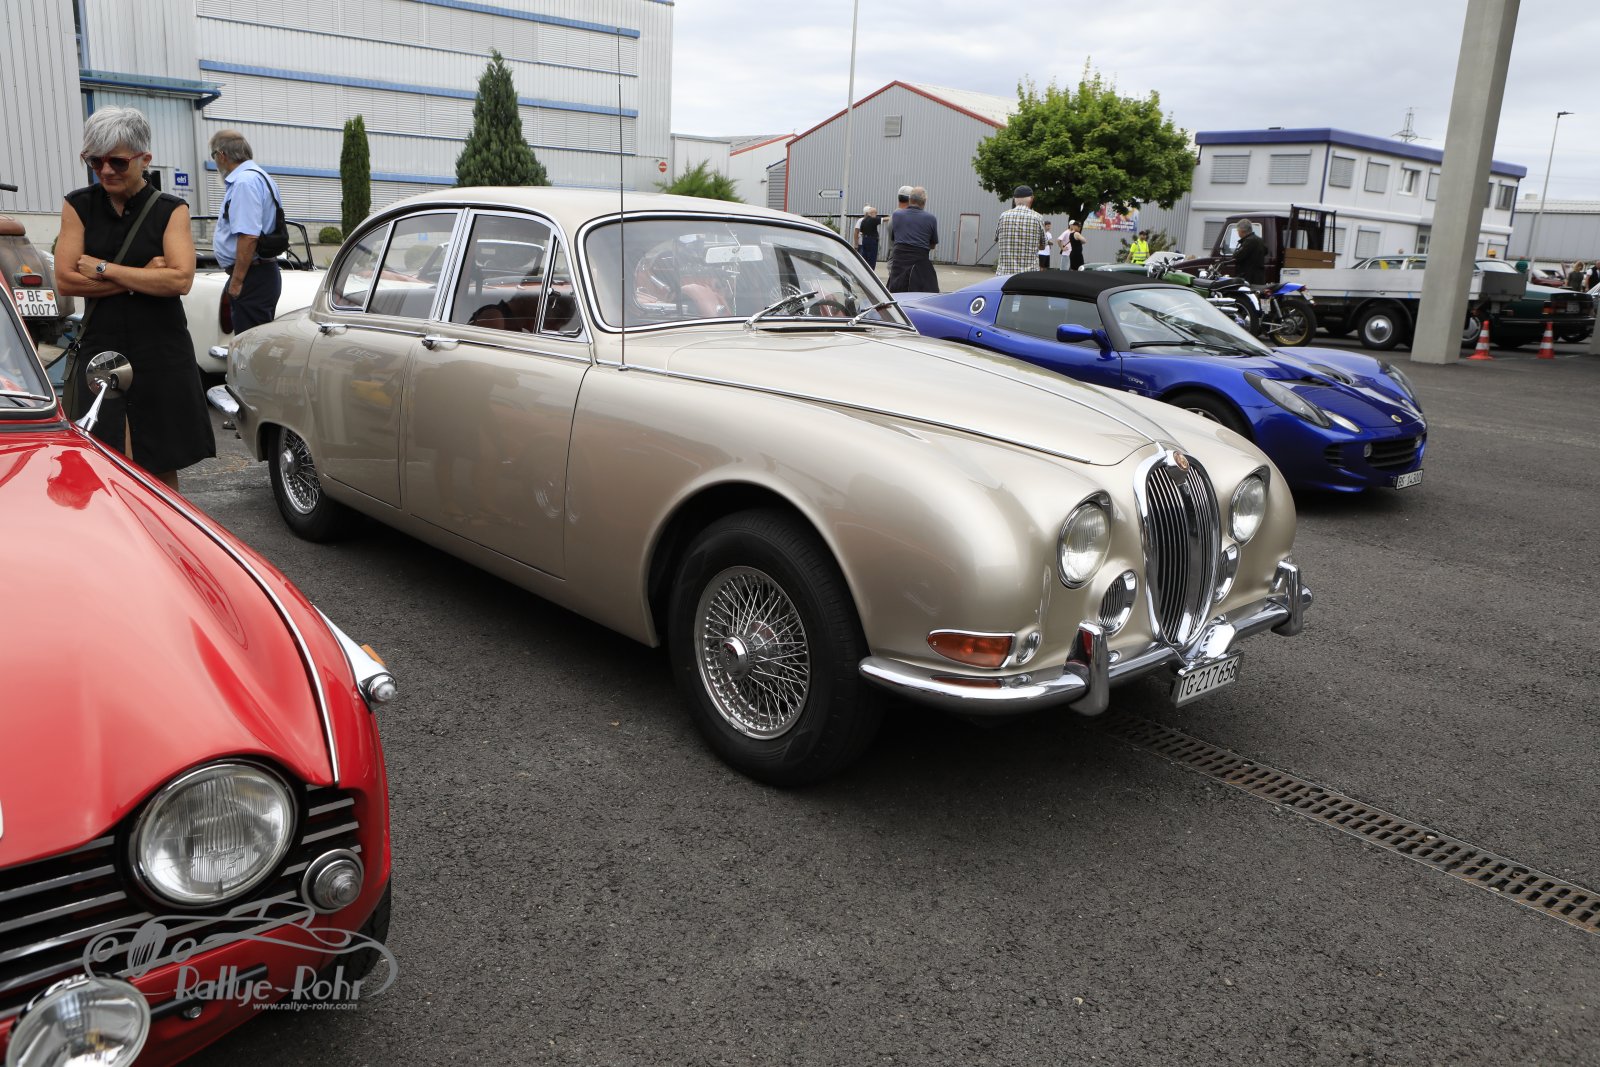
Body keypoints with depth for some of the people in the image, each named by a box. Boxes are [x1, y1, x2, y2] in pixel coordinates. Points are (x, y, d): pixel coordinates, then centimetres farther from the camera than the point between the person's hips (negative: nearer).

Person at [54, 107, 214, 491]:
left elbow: (180, 280, -11)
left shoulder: (171, 210, 3)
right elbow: (65, 280, -3)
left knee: (161, 466, 7)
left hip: (162, 353, 0)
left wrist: (104, 269, -8)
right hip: (100, 348, 1)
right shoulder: (78, 206, 6)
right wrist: (143, 278, -10)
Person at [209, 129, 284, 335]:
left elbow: (248, 236, -23)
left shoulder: (244, 182, -16)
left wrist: (236, 281, -19)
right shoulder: (259, 177, 16)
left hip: (252, 277, -10)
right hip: (263, 274, 10)